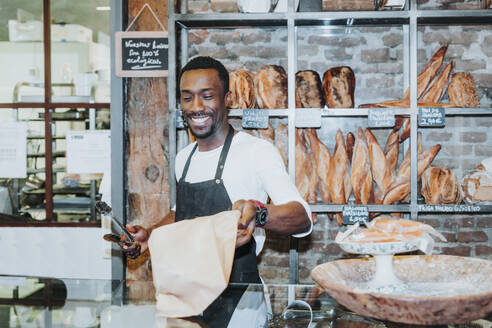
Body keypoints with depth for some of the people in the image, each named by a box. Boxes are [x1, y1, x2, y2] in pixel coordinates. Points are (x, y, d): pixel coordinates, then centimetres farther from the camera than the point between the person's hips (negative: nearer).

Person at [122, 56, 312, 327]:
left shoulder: (257, 150, -13)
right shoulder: (183, 157, 11)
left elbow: (303, 219, -23)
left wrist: (258, 213, -43)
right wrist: (150, 237, 10)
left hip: (237, 297, -6)